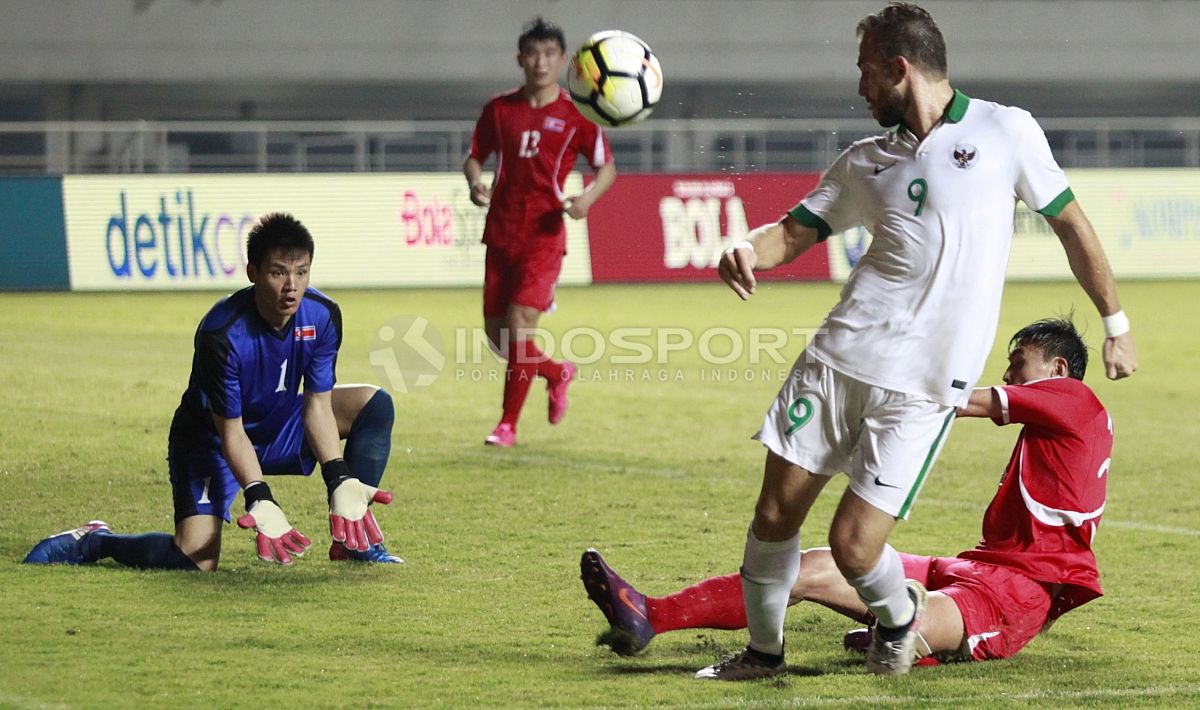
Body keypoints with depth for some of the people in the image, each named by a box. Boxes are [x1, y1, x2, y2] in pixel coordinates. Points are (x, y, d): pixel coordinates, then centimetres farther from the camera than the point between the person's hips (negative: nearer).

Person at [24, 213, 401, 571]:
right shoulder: (221, 334, -33)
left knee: (374, 403, -7)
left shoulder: (323, 316, -17)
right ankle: (94, 541, 3)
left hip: (281, 429, 6)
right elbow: (230, 432, -28)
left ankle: (355, 539, -2)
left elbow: (317, 405, -10)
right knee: (196, 560, -23)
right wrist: (260, 499, -39)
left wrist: (339, 480, -21)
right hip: (210, 441, -6)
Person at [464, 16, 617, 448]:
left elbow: (606, 166, 7)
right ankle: (558, 373, 35)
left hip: (543, 235, -4)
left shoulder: (576, 114, -1)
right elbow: (474, 157, 15)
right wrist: (475, 182, -8)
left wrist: (588, 197, -13)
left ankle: (508, 425, -4)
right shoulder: (499, 109, 6)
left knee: (519, 326, -15)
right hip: (501, 231, 4)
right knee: (496, 333, 6)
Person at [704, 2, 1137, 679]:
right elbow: (795, 231, 11)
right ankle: (764, 650, 24)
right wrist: (747, 249, -13)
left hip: (923, 387, -4)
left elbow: (1071, 223, 8)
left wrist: (1117, 324, 13)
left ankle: (899, 614, 23)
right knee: (776, 514, 3)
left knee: (853, 546, -10)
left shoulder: (1006, 132, -1)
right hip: (840, 357, 5)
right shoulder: (867, 162, 11)